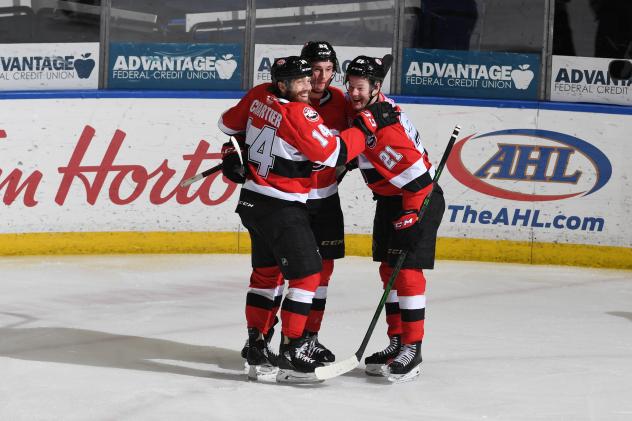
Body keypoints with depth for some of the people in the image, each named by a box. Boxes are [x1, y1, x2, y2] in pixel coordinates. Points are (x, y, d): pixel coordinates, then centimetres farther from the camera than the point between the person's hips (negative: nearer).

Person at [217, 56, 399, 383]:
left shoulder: (258, 96, 2)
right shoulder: (299, 115, -23)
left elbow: (229, 123, 17)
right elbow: (335, 154, -21)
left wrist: (231, 154, 29)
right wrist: (368, 123, -14)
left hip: (252, 201, 9)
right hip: (281, 208, -9)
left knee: (266, 272, 17)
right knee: (307, 273, -5)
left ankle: (257, 349, 21)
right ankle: (291, 354, -5)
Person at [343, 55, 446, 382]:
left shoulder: (384, 127, -28)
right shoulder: (358, 108, 0)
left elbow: (416, 173, -29)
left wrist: (410, 215, -26)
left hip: (419, 198, -10)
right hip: (389, 197, 10)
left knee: (407, 270, -12)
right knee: (388, 270, 10)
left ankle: (412, 348, -8)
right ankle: (396, 342, 16)